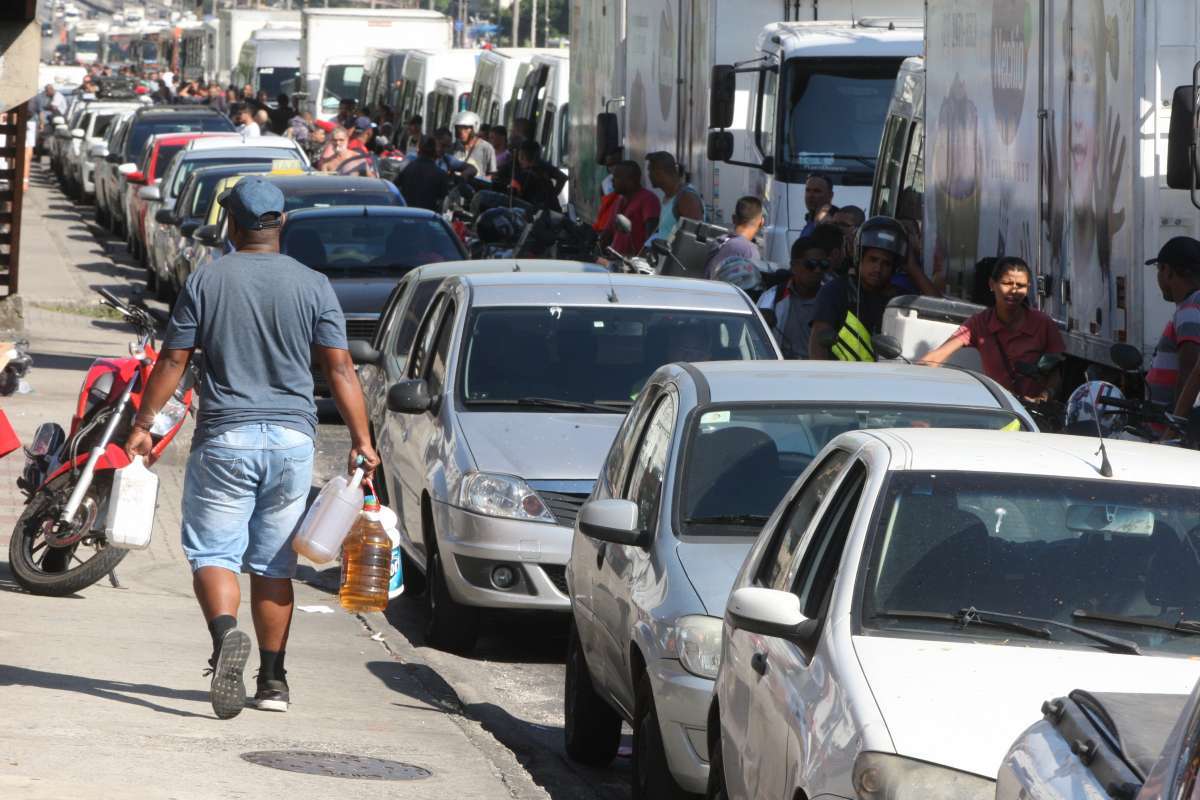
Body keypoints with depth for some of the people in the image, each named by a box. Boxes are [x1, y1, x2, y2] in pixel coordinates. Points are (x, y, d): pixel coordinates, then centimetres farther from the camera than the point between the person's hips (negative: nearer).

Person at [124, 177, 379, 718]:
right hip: (292, 440, 2)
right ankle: (273, 680, 12)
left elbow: (172, 361, -1)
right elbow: (339, 369, -2)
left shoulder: (206, 282, -2)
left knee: (213, 552, 0)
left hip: (225, 439, -2)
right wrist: (361, 440, 1)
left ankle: (225, 633, -29)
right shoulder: (313, 287, 2)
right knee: (274, 564, 10)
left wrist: (143, 424, 9)